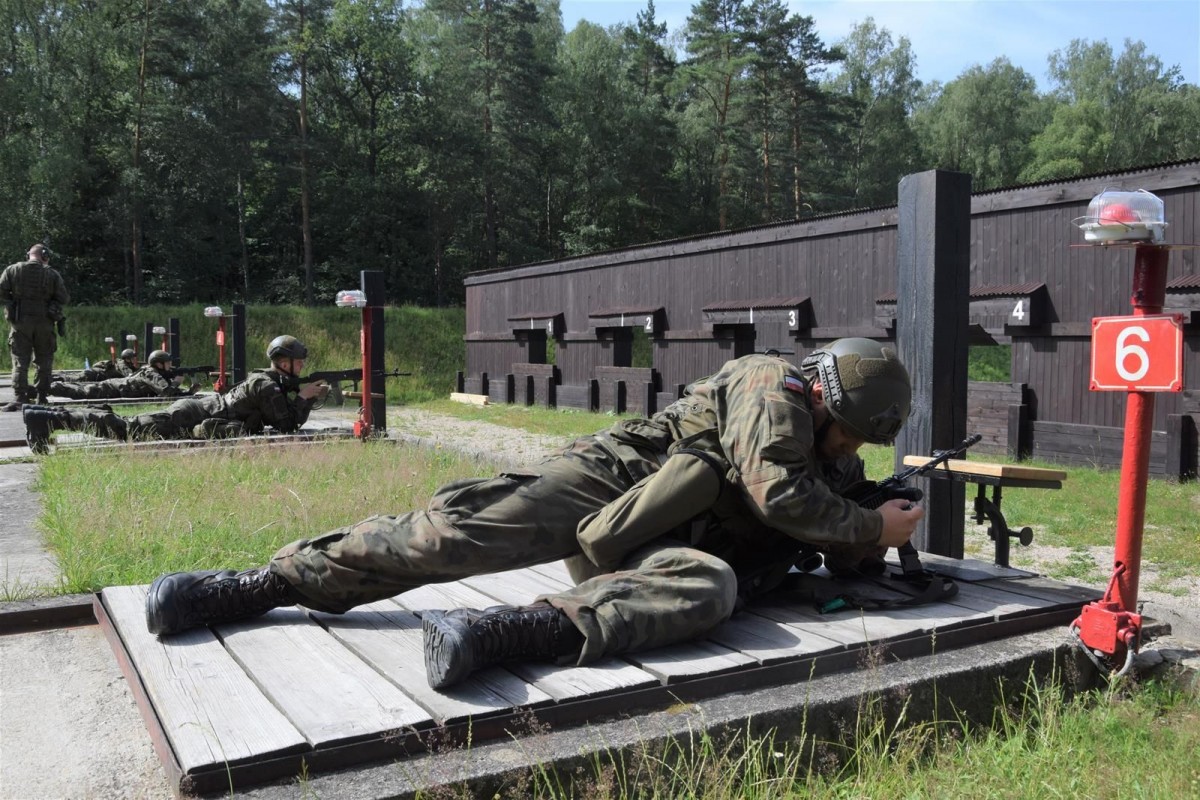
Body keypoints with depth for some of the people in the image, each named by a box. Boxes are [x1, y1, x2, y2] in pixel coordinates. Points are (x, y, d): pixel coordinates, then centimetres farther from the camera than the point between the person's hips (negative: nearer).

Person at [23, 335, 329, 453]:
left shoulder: (269, 380, 16)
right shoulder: (268, 387, -13)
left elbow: (289, 420, 22)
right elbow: (286, 426, -15)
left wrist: (310, 398, 11)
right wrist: (303, 397, -5)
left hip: (193, 406, 8)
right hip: (191, 418, -8)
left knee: (124, 425, 9)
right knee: (125, 428, -11)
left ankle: (48, 413, 9)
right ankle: (47, 418, -12)